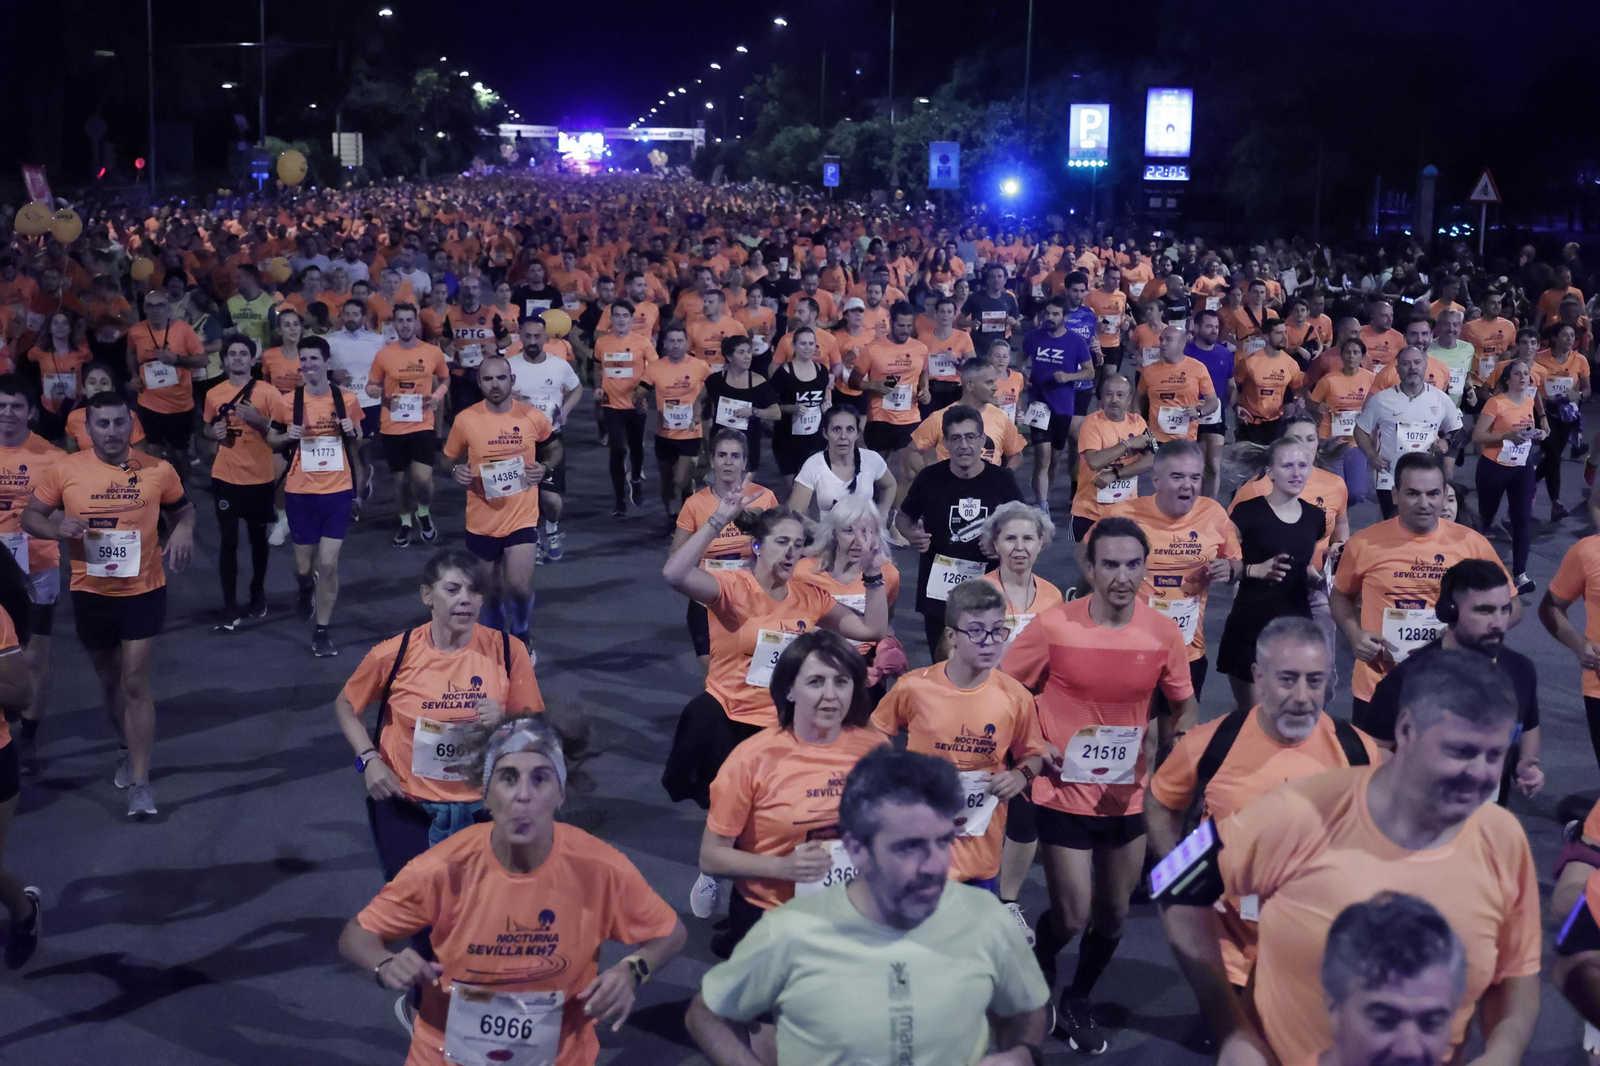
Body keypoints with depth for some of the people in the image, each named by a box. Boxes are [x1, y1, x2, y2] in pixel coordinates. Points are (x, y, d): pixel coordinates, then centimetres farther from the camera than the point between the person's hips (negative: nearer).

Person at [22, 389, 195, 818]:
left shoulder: (158, 469, -6)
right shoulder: (64, 470, -7)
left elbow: (184, 509, 10)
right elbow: (31, 518, 1)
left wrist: (183, 530, -13)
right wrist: (58, 528, -21)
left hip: (144, 590, -2)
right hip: (90, 592, 2)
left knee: (134, 681, -6)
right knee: (109, 680, 18)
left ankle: (140, 781, -2)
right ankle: (127, 750, 43)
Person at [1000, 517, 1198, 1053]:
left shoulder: (1164, 632, -7)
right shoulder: (1053, 626, -15)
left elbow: (1187, 708, 7)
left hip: (1128, 796, 3)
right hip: (1064, 793, -3)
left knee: (1113, 914, 15)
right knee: (1072, 916, -3)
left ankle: (1078, 1000, 42)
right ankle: (1035, 965, 34)